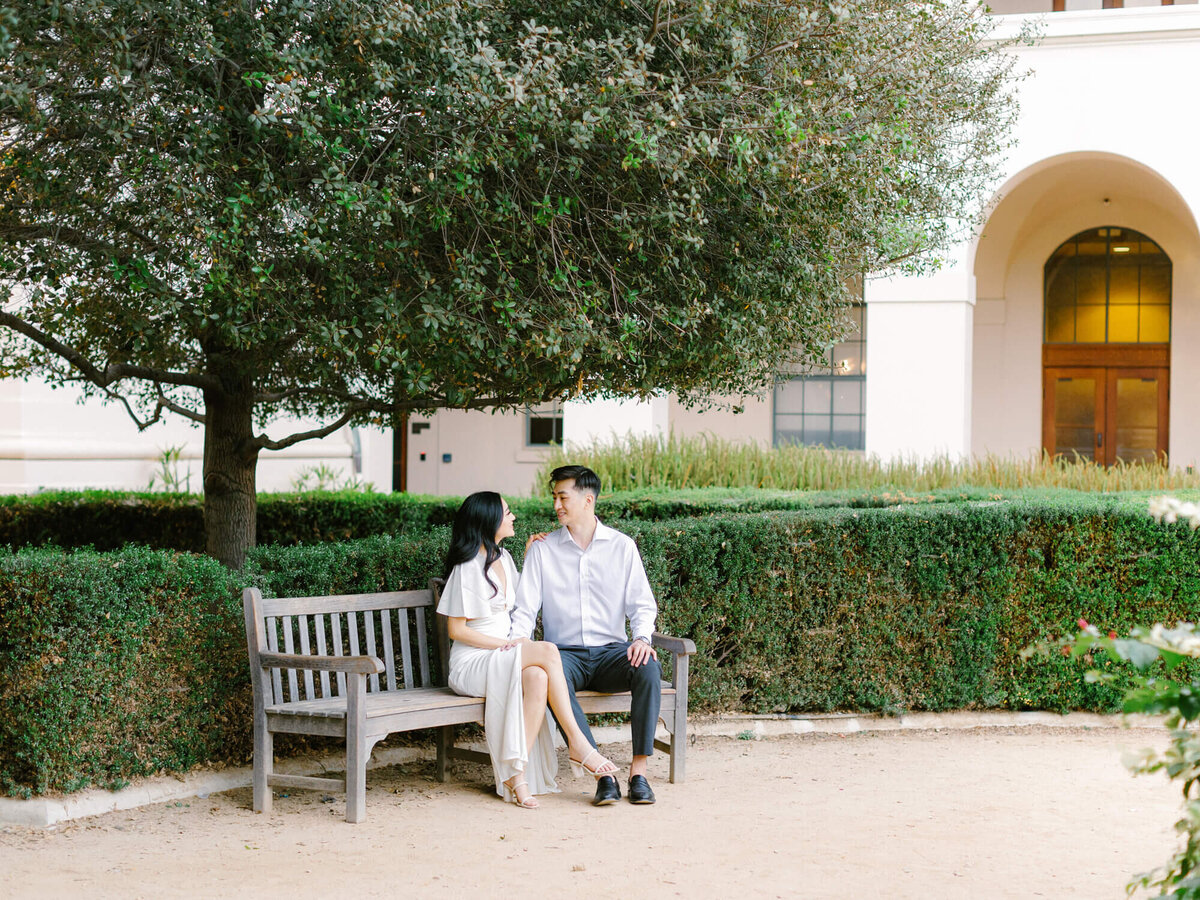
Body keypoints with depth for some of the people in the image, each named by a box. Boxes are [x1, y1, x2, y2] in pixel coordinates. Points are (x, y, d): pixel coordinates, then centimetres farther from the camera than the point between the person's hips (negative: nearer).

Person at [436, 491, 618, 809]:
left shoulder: (503, 558, 15)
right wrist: (506, 644, -15)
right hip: (472, 663, -7)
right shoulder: (467, 568, -9)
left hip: (506, 662, 7)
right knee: (547, 651, -30)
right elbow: (456, 629, -10)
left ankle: (517, 773, -32)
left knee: (537, 677, -31)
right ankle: (577, 743, -26)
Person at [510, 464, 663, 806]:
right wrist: (516, 642, -17)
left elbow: (643, 604, 5)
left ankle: (639, 770, -29)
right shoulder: (543, 550, 8)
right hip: (566, 652, 0)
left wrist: (642, 638, -16)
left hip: (611, 650, 0)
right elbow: (526, 608, 4)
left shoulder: (622, 546, 8)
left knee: (648, 668, -33)